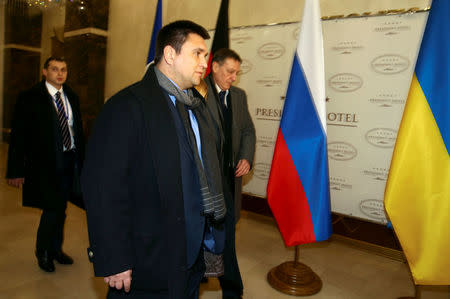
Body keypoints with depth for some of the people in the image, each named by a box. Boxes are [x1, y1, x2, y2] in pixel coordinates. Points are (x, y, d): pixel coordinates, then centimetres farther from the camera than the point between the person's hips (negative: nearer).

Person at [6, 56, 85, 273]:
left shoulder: (71, 97, 9)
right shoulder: (30, 98, -6)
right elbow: (18, 136, -7)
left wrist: (82, 160, 8)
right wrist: (16, 170, -10)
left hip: (70, 161, 5)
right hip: (46, 163, -5)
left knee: (60, 208, 16)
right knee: (53, 210, -1)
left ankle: (55, 249, 36)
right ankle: (43, 252, 26)